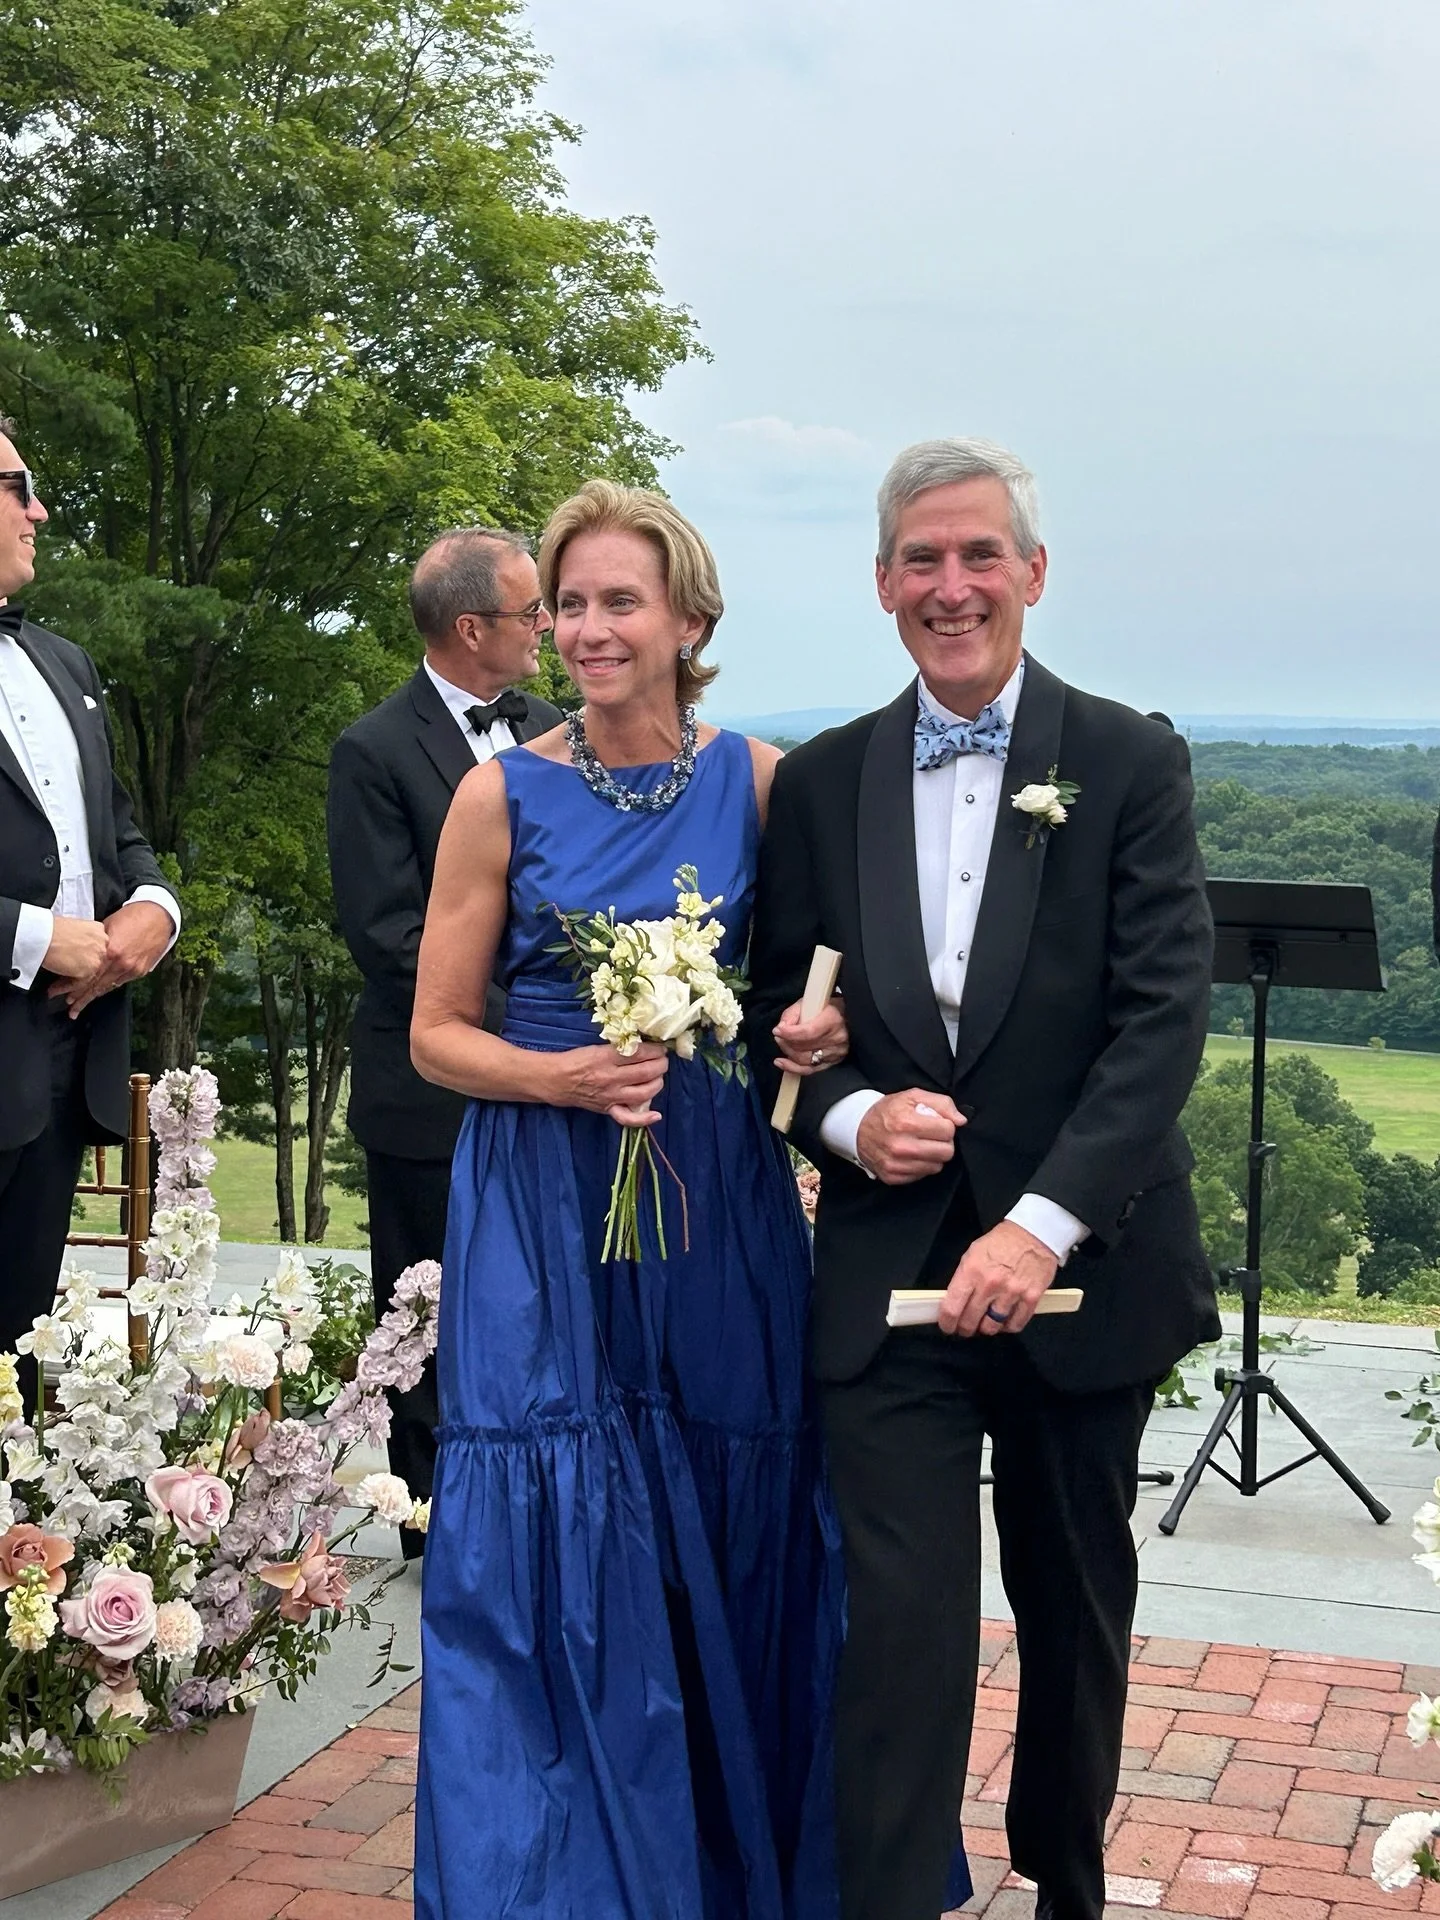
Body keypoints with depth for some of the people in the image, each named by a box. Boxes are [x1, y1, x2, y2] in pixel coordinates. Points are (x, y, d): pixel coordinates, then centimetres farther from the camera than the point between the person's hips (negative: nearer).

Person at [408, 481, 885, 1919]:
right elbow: (436, 1033, 1)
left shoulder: (761, 779, 2)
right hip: (544, 1205, -2)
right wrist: (562, 1076, -17)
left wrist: (822, 1028, -11)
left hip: (721, 1201, 2)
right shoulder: (504, 796, -3)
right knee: (552, 1546, 1)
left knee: (733, 1539, 9)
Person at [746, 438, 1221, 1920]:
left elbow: (1163, 1018, -11)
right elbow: (774, 1015, 9)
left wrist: (1043, 1224, -22)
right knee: (900, 1626, -2)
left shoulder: (1129, 764, -3)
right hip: (888, 1276, 1)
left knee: (1077, 1616, 17)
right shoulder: (818, 784, 5)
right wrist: (850, 1118, -13)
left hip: (1080, 1268, 0)